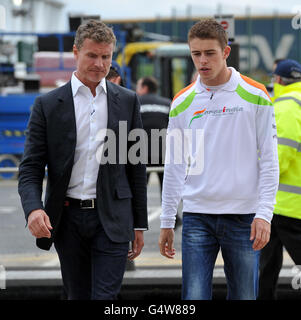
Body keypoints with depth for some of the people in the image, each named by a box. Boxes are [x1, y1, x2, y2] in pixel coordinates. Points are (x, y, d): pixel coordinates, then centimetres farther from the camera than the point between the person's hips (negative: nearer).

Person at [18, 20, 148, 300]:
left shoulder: (127, 101, 6)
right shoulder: (48, 105, 2)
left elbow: (136, 166, 10)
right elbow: (30, 168, -1)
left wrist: (139, 224, 9)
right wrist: (33, 208, -21)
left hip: (112, 220, 0)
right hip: (67, 219, 1)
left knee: (105, 298, -8)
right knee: (78, 297, 10)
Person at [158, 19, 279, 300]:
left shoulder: (254, 96, 0)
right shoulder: (182, 103, 7)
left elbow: (268, 160, -1)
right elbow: (174, 165, 11)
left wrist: (264, 213, -10)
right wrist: (166, 222, 8)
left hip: (243, 216, -1)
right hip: (197, 217, 1)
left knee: (244, 296, 5)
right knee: (194, 298, -5)